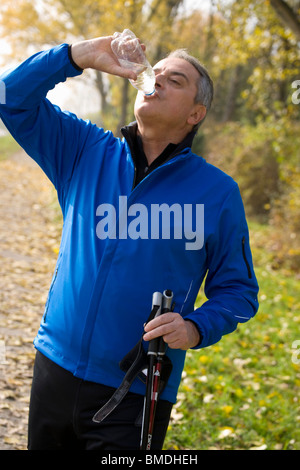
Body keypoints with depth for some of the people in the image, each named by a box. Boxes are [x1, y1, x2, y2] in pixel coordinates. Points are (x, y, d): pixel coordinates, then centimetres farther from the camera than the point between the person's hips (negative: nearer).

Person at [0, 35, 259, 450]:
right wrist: (80, 56, -13)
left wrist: (196, 329, -18)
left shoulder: (217, 191, -3)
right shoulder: (85, 151, 4)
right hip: (57, 369, 3)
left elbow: (237, 289, 1)